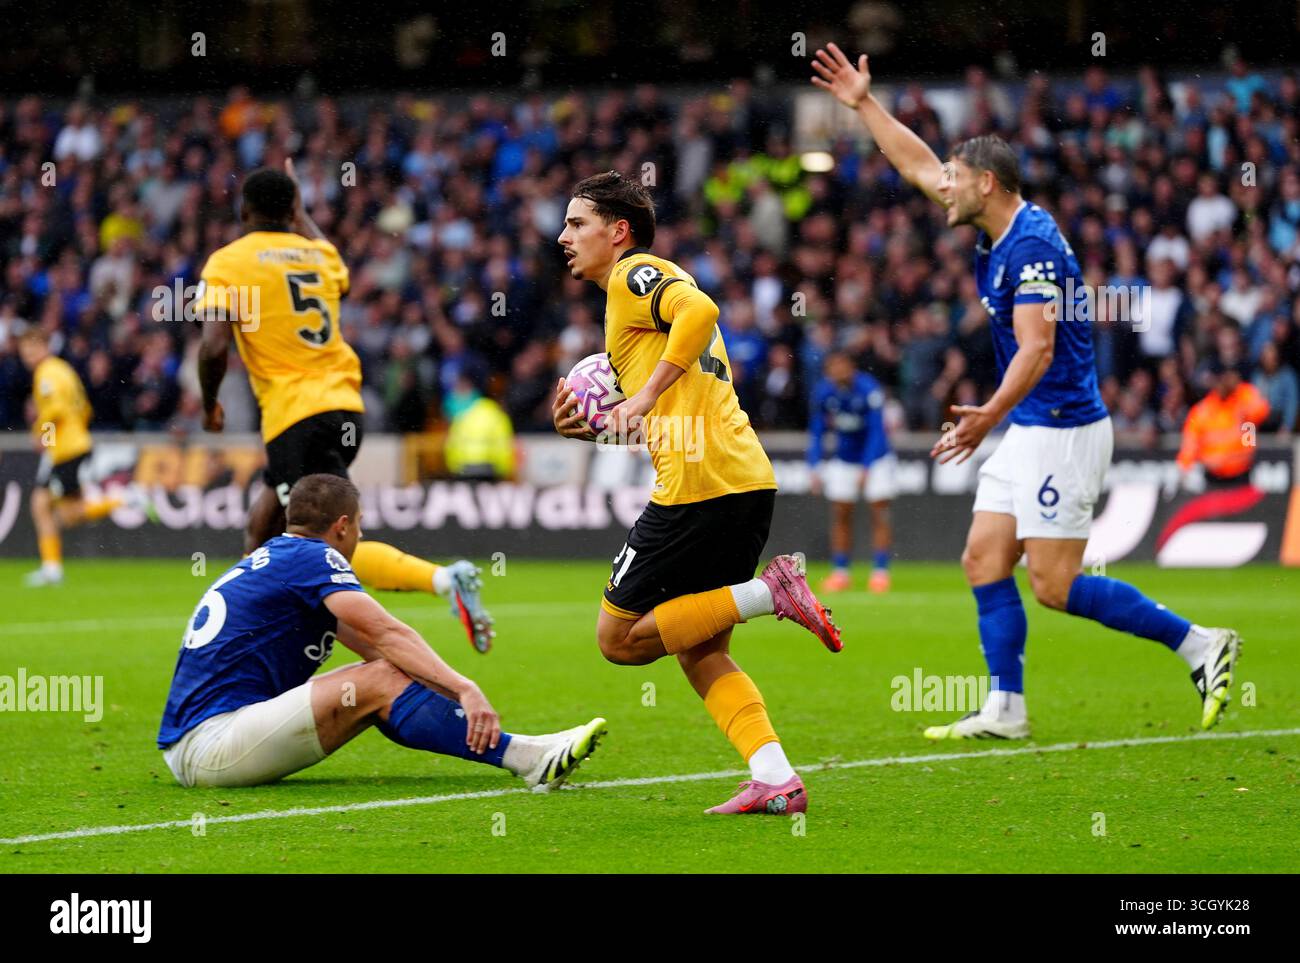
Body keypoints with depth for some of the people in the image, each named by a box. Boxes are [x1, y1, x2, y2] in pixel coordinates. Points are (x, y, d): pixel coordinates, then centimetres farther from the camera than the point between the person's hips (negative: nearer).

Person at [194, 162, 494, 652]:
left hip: (295, 418, -7)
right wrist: (301, 215, 51)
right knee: (260, 528, 23)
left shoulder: (227, 263, -3)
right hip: (345, 406, 7)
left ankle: (444, 580, -32)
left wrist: (209, 405, 4)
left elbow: (214, 346, -14)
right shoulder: (319, 254, 13)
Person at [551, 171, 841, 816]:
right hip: (747, 480, 10)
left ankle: (768, 592, -12)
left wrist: (645, 396, -20)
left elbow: (700, 310, -24)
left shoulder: (634, 275, -1)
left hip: (699, 484, -10)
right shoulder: (652, 284, 28)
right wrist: (591, 428, 18)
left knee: (621, 637, -1)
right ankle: (776, 779, -1)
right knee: (700, 654, 12)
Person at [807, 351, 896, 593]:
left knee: (879, 513, -10)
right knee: (840, 514, 0)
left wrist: (866, 469, -29)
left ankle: (881, 571, -7)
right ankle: (840, 572, 6)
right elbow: (816, 433, -3)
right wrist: (816, 468, -12)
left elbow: (876, 431, -24)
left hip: (875, 457, -4)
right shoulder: (823, 392, -11)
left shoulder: (868, 389, -24)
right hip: (844, 461, 4)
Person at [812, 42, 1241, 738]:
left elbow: (1037, 347, -26)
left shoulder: (1032, 245, -17)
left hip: (1064, 431, -10)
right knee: (984, 559, 4)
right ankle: (1004, 709, 4)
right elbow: (918, 166, 23)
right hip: (1030, 430, 10)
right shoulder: (997, 236, 11)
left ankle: (1199, 645, -4)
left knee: (1054, 587, -10)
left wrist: (990, 415, -34)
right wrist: (863, 103, 23)